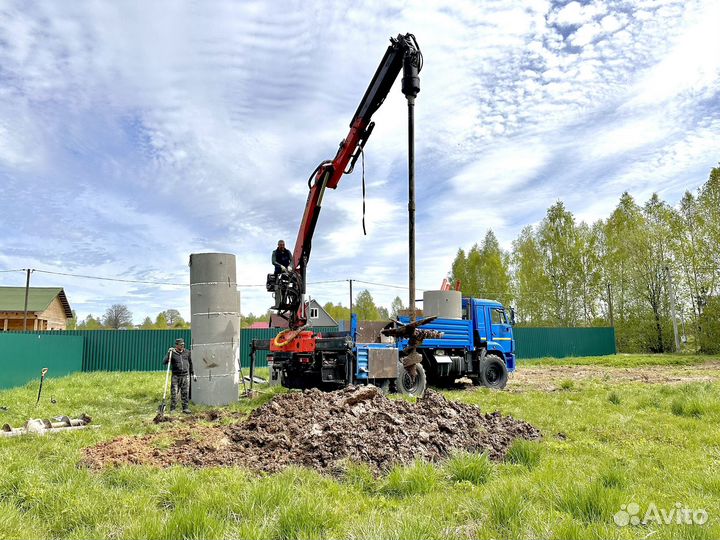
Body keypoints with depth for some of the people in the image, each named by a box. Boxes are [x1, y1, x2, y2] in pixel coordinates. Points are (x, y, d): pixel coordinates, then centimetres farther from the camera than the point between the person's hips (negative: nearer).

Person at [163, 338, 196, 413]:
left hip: (185, 376, 2)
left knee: (185, 393, 4)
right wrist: (169, 354, -19)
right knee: (174, 393, -1)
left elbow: (190, 364, 19)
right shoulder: (172, 353, 0)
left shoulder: (187, 353, 10)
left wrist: (193, 374, 18)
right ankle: (172, 409, 7)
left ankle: (185, 408, 12)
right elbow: (164, 362, -9)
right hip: (176, 376, -2)